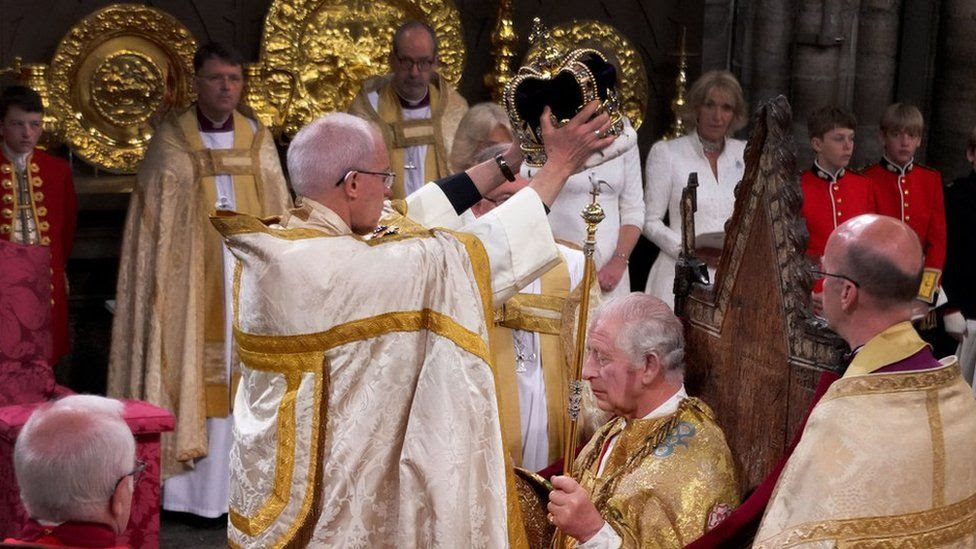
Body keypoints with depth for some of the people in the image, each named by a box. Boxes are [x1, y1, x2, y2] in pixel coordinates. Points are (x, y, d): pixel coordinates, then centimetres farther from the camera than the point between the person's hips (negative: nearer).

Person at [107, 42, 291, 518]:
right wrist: (161, 281, -6)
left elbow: (277, 216, 8)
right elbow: (151, 222, 1)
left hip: (249, 277, 2)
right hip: (190, 278, -2)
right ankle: (195, 483, 3)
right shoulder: (170, 143, 0)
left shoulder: (259, 141, 8)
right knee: (192, 369, -2)